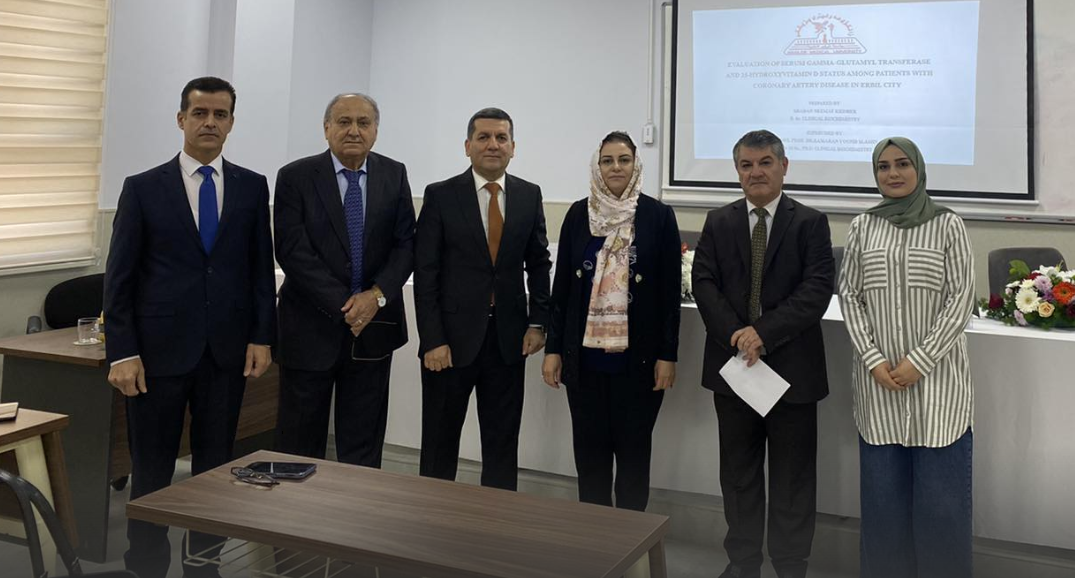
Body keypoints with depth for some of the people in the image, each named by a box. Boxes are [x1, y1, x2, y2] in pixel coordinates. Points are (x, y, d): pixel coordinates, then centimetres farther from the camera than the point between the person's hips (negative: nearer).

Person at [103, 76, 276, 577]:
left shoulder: (252, 187, 6)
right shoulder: (143, 188, 0)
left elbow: (261, 268, 7)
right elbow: (119, 276, -2)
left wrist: (262, 337, 0)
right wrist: (121, 353, -9)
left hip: (227, 351, 2)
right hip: (160, 349, -2)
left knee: (215, 468, 11)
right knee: (152, 471, 6)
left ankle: (203, 567, 25)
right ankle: (146, 569, 20)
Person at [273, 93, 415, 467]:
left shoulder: (394, 175, 5)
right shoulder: (295, 177, -4)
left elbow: (405, 244, 2)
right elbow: (292, 251, -11)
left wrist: (377, 295, -14)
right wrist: (344, 306, -15)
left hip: (373, 327, 2)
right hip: (311, 328, -2)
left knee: (364, 446, 10)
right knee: (300, 446, 8)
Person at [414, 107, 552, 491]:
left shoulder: (529, 195, 5)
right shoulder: (440, 196, -4)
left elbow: (538, 263, 12)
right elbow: (424, 273, -6)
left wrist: (538, 322, 2)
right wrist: (432, 340, -12)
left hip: (509, 339, 3)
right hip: (453, 338, -2)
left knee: (503, 444, 11)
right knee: (440, 443, 10)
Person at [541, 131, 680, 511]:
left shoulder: (659, 215, -2)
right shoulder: (578, 214, 4)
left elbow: (670, 290, -2)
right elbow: (561, 284, 6)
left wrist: (667, 354, -6)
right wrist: (553, 348, 3)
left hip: (638, 356, -2)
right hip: (584, 354, 2)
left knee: (633, 449, 7)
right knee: (589, 450, 10)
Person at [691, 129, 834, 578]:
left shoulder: (810, 223, -2)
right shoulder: (718, 223, 7)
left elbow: (817, 289, -12)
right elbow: (704, 283, -2)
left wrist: (765, 333, -20)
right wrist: (734, 336, -16)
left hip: (791, 366, -2)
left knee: (792, 475, 7)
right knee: (738, 471, 14)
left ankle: (790, 567, 22)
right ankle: (742, 561, 28)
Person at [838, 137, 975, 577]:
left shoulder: (947, 225, 1)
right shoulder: (862, 227, 7)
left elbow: (961, 298, -4)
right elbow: (849, 296, 5)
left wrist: (919, 361, -12)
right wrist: (873, 360, -7)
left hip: (936, 377, -2)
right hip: (877, 380, 2)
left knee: (940, 492, 1)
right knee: (883, 489, 7)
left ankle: (942, 575, 16)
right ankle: (887, 572, 22)